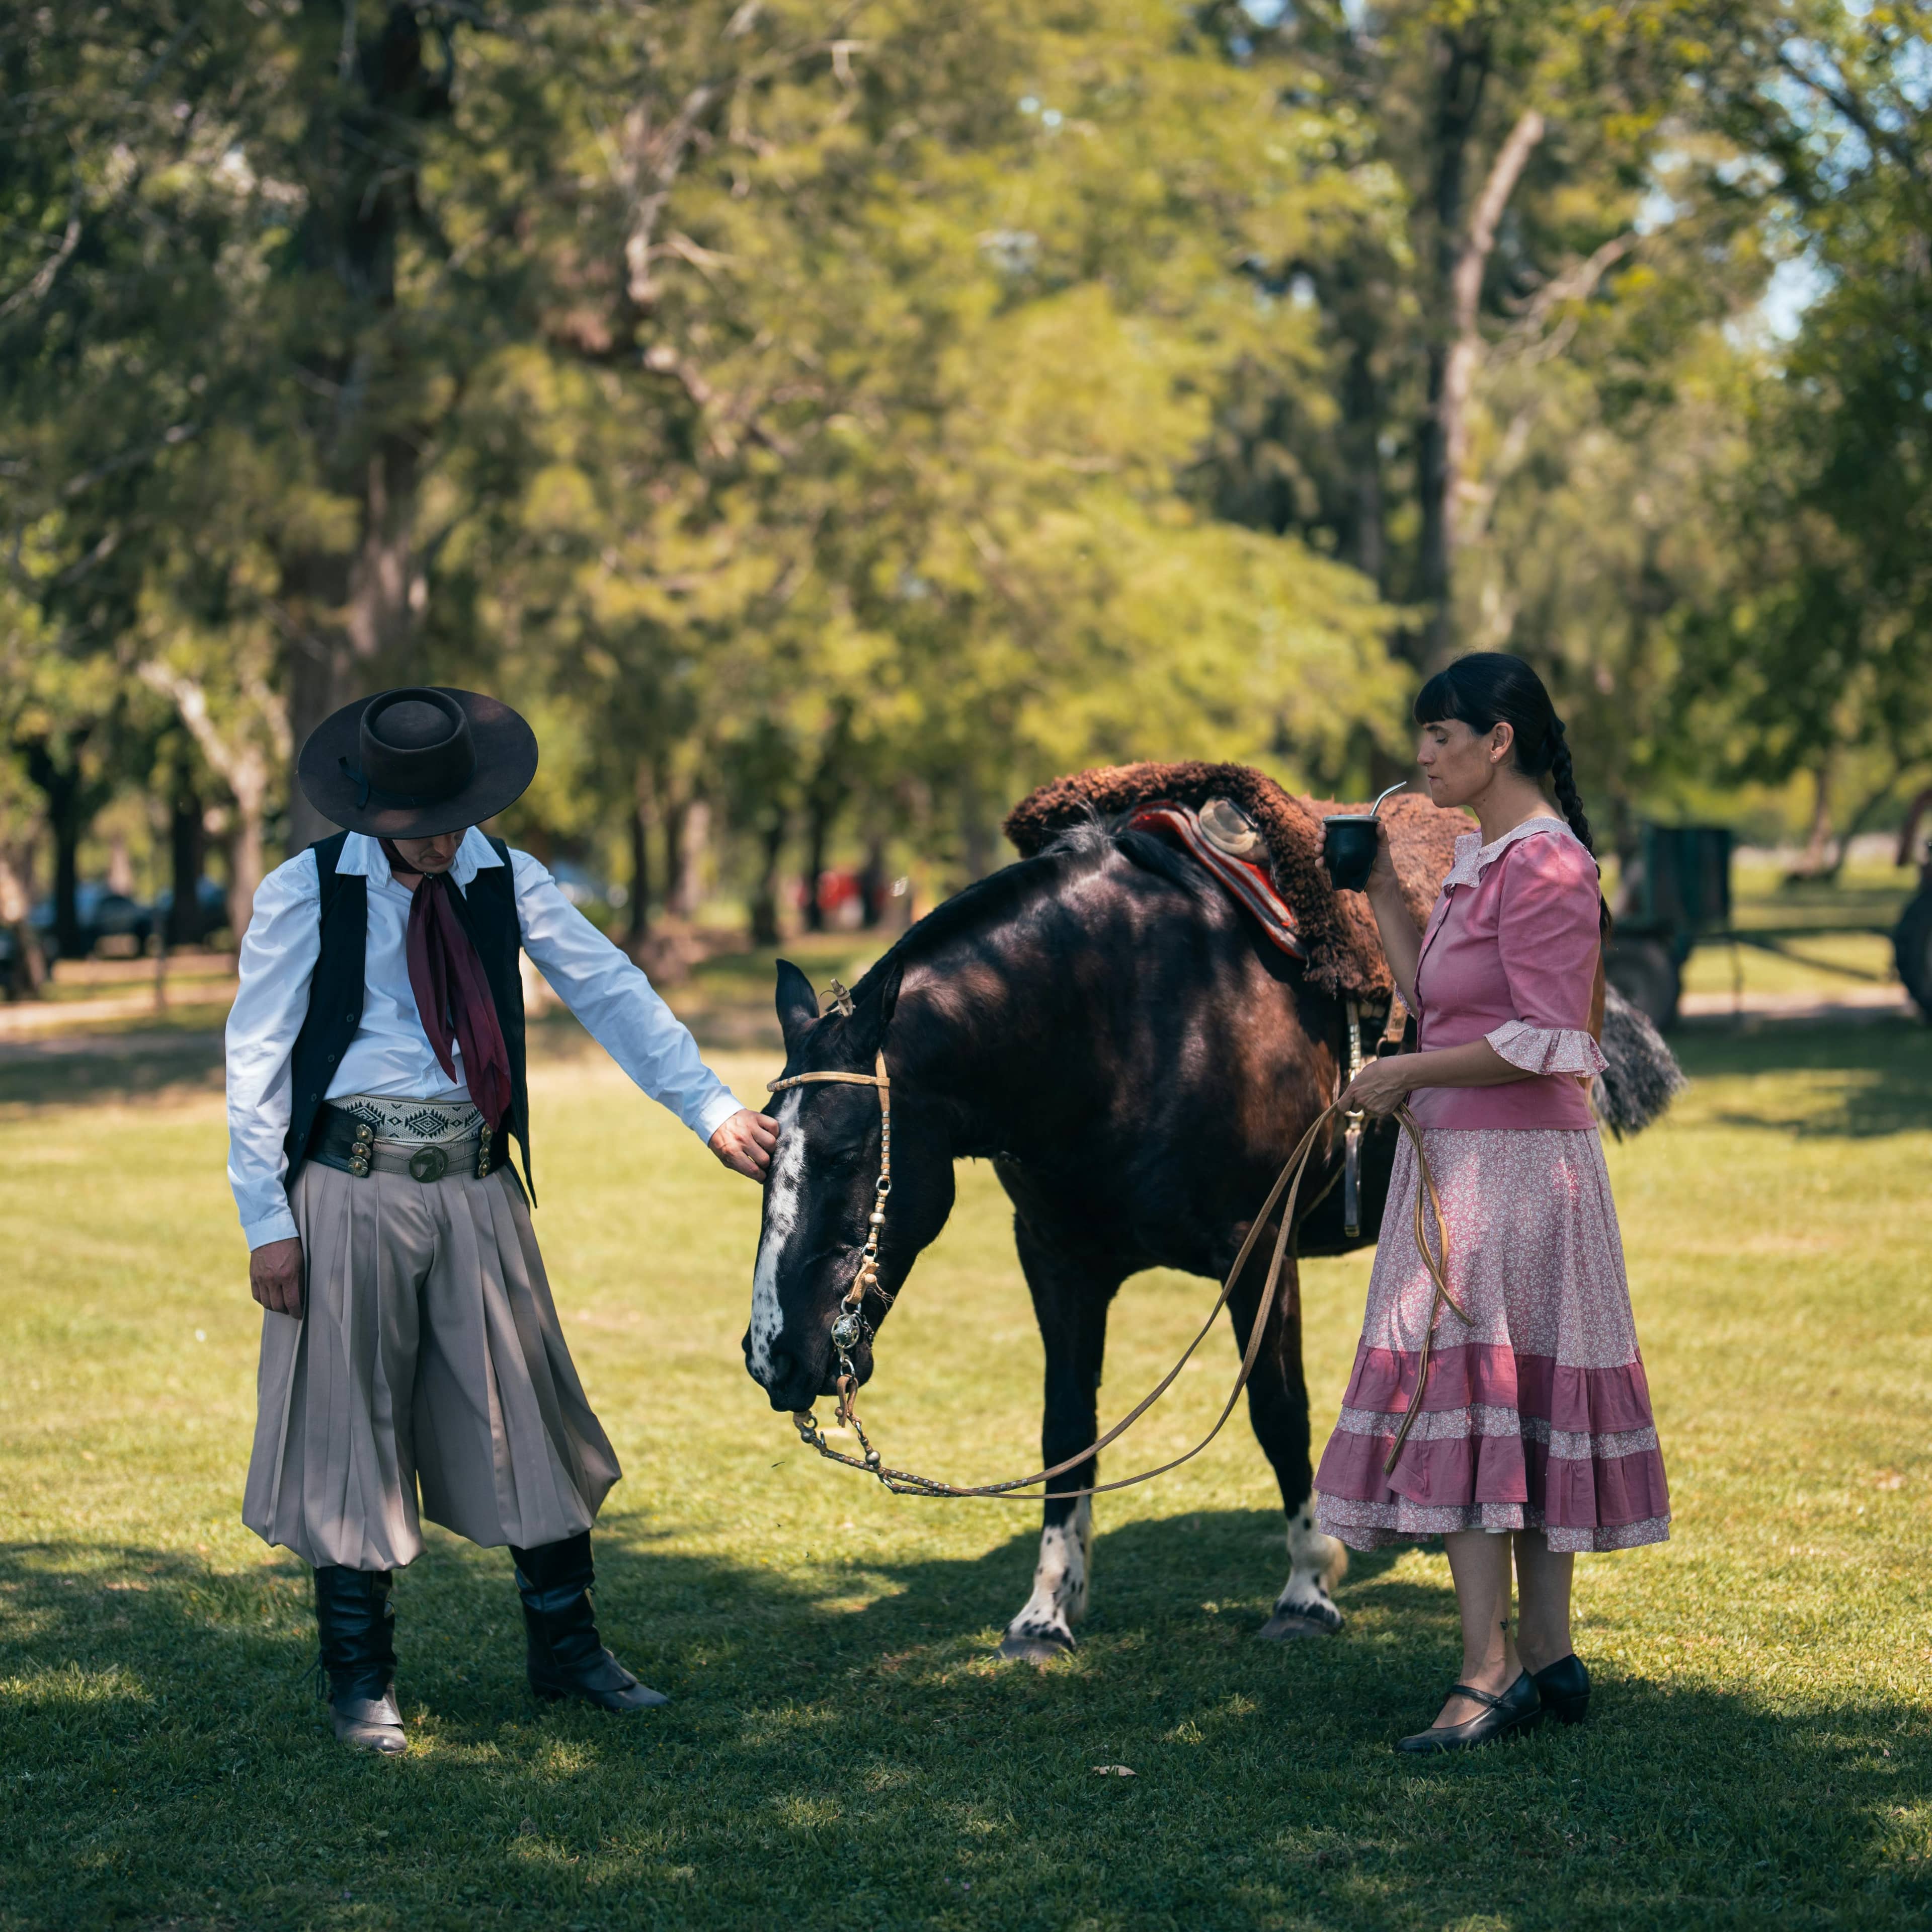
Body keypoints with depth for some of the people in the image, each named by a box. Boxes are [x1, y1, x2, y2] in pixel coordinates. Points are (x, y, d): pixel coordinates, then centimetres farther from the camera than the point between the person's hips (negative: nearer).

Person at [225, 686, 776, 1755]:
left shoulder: (508, 884, 3)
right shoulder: (305, 896, -6)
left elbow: (613, 994, -2)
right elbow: (256, 1062, -4)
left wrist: (710, 1107, -13)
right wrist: (267, 1222, -9)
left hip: (477, 1189, 3)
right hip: (353, 1192, -3)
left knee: (528, 1415, 10)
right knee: (350, 1424, 4)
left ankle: (568, 1648, 26)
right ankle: (361, 1680, 18)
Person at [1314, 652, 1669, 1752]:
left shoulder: (1544, 863, -15)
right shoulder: (1481, 858, 15)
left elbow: (1545, 1041, -20)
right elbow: (1432, 1001, 20)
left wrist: (1412, 1073, -14)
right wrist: (1383, 893, 16)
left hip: (1512, 1163, -10)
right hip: (1463, 1161, 10)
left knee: (1461, 1388, -11)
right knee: (1522, 1406, 11)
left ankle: (1492, 1671, -9)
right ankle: (1549, 1658, 16)